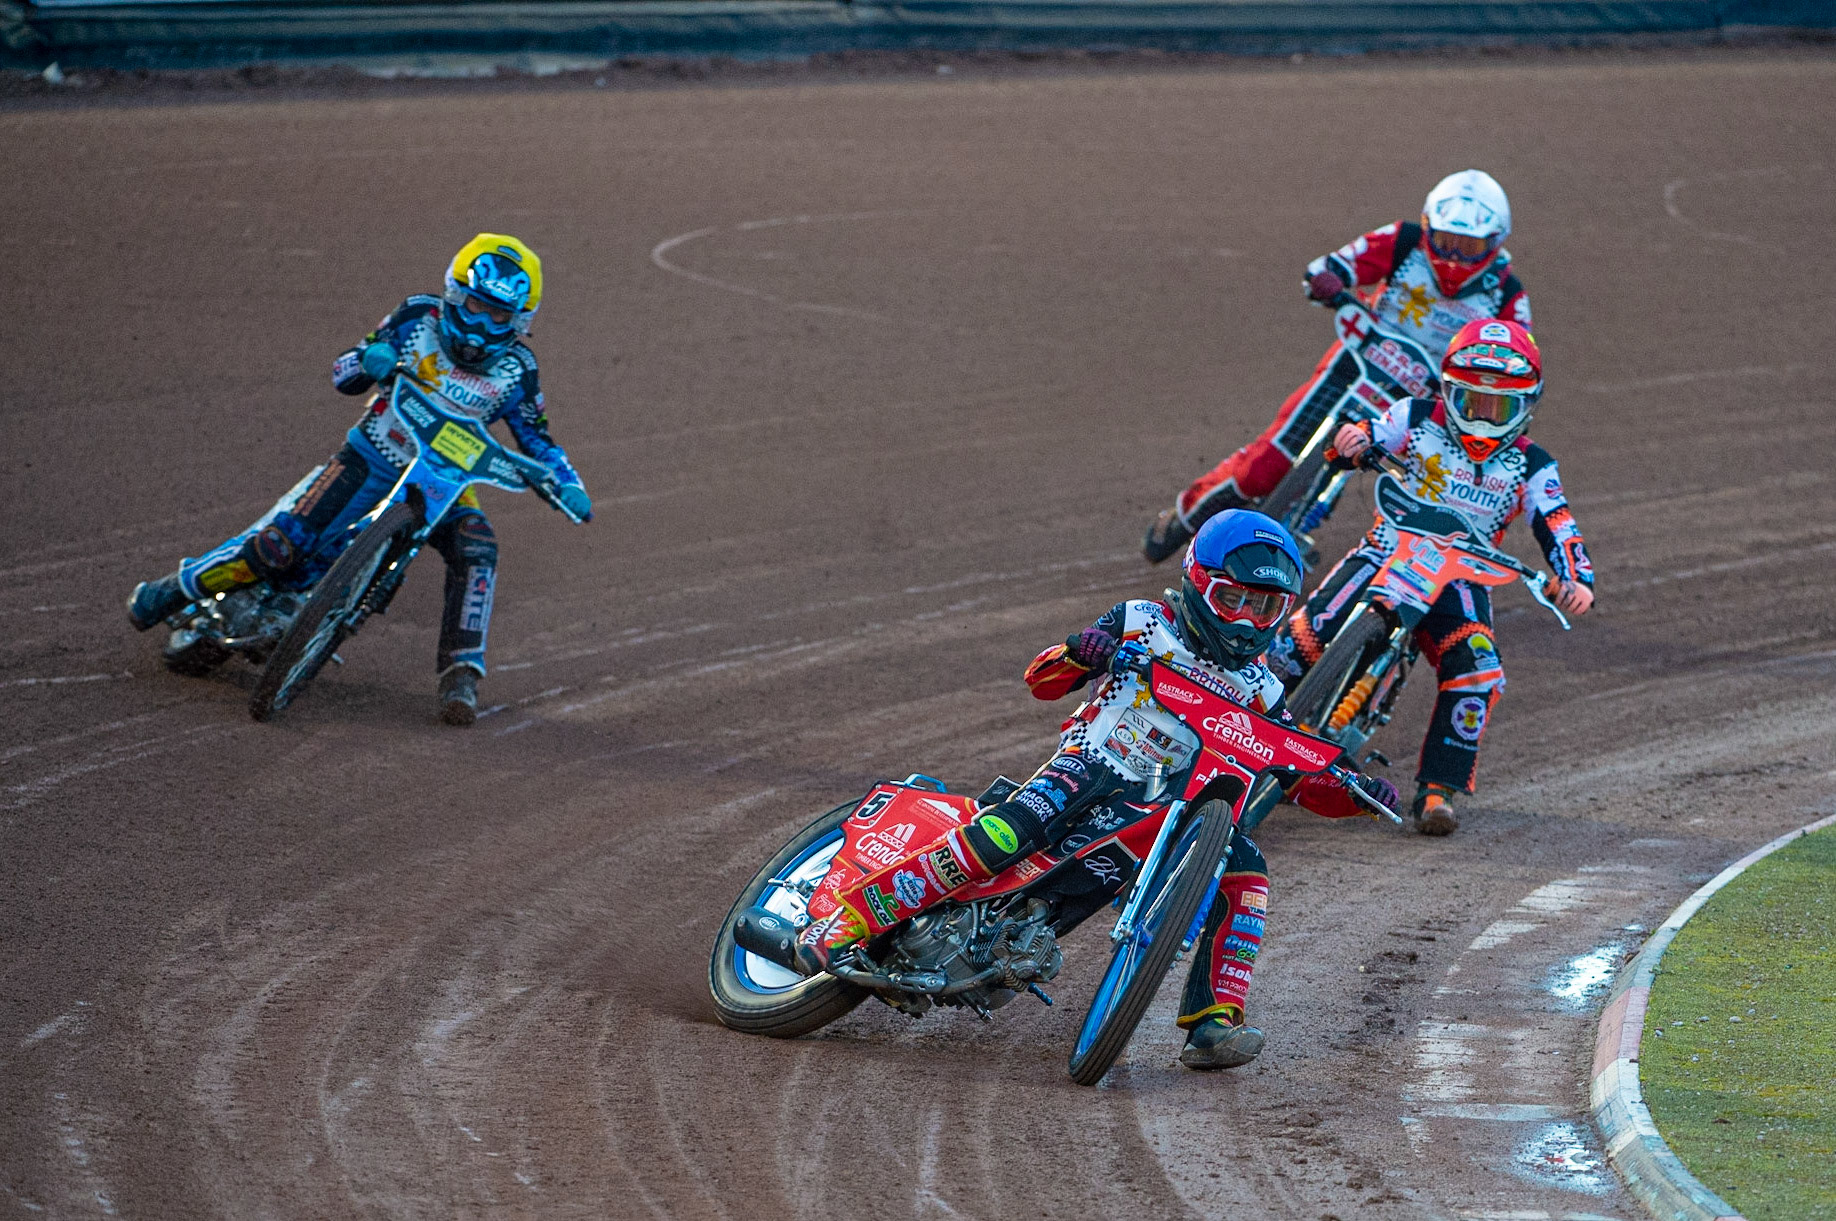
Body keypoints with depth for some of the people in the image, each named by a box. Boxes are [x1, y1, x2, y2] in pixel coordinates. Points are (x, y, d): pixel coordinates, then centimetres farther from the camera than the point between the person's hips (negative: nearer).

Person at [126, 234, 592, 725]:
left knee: (476, 552, -28)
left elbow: (537, 440, 1)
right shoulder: (418, 318, -9)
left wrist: (568, 485, -19)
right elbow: (341, 374, -6)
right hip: (370, 461, -1)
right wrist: (368, 360, -30)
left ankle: (461, 678, -24)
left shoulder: (515, 370, -7)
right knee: (279, 546, -15)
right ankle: (172, 591, 5)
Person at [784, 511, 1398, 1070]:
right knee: (1009, 831, -32)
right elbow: (1039, 679, 3)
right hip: (1090, 769, -4)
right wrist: (1077, 654, -19)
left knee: (1246, 873, -21)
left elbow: (1303, 782, 15)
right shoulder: (1144, 624, 6)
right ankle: (846, 917, -29)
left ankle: (1212, 1023, -23)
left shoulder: (1258, 690, 15)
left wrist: (1357, 794, -6)